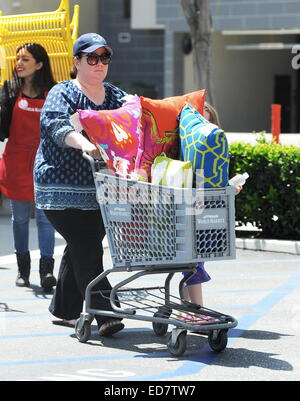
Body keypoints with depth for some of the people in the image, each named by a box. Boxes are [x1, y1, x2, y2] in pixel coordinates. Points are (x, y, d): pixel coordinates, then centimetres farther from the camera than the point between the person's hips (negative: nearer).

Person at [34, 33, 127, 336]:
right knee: (86, 249, -12)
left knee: (81, 249, 12)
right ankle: (103, 315, -13)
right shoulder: (62, 94, -3)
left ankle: (64, 310, 26)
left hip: (102, 191, 6)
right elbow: (57, 125, -22)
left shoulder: (117, 96, 16)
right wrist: (83, 143, -41)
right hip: (65, 190, -6)